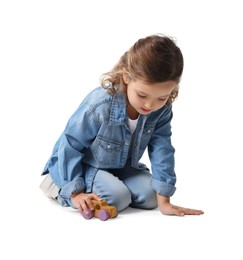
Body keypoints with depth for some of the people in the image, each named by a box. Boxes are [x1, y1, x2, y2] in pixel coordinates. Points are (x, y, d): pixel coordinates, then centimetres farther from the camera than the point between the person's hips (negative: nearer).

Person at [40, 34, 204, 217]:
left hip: (121, 166, 6)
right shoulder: (100, 105, -34)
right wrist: (76, 192, -26)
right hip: (84, 165, -6)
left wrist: (164, 201, -20)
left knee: (150, 196, -10)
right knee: (118, 198, -26)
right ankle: (61, 187, -3)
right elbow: (70, 145, -24)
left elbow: (162, 150, -18)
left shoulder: (162, 109, -21)